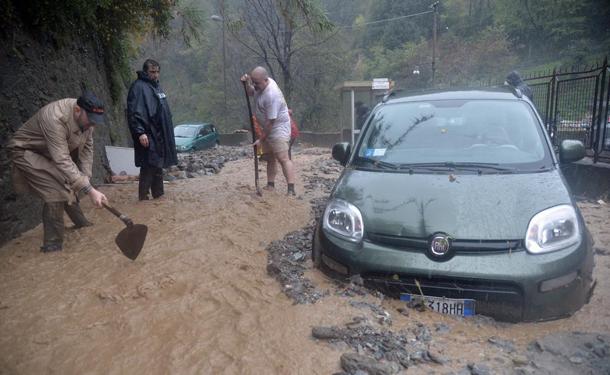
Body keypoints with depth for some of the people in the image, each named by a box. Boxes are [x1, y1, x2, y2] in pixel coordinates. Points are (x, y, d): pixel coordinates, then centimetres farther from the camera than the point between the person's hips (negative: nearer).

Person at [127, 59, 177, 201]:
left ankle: (158, 195, 22)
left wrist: (167, 134, 22)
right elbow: (133, 112, -17)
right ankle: (143, 197, 1)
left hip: (160, 135, 9)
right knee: (149, 166, -7)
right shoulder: (138, 87, -10)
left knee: (158, 166, 13)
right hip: (148, 135, -9)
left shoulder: (156, 86, 18)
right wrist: (140, 132, -24)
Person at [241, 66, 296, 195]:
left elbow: (271, 121, -28)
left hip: (279, 127, -10)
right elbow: (251, 93, 19)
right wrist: (247, 83, -2)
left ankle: (291, 190, -17)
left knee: (283, 158, -15)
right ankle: (270, 185, 23)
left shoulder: (272, 95, -31)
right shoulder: (262, 83, -4)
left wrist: (261, 139, -21)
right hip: (268, 126, 10)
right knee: (270, 157, 14)